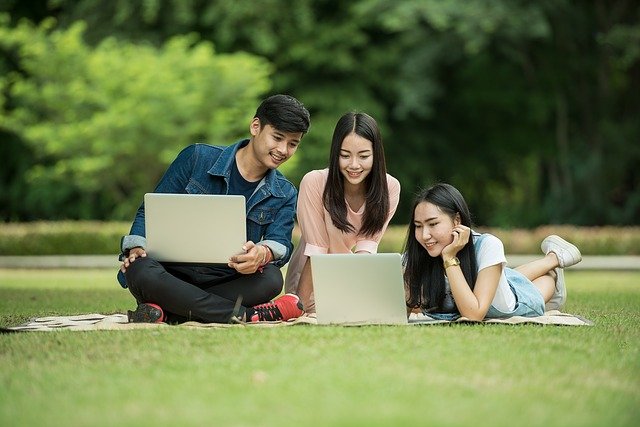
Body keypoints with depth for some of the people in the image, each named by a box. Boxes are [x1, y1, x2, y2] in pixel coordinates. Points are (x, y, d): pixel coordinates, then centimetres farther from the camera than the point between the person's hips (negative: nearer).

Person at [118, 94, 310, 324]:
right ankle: (248, 315, -34)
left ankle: (166, 312, -32)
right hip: (173, 274, -2)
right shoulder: (197, 158, 2)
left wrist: (263, 253, -32)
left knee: (271, 279, -31)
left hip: (225, 284, 2)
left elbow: (281, 244, -6)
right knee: (141, 271, -37)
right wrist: (137, 248, -17)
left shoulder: (284, 195, 10)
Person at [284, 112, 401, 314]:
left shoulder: (389, 188, -14)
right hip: (313, 279, -3)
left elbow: (366, 246, -14)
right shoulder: (314, 182, -23)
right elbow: (316, 250, -20)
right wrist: (301, 306, -23)